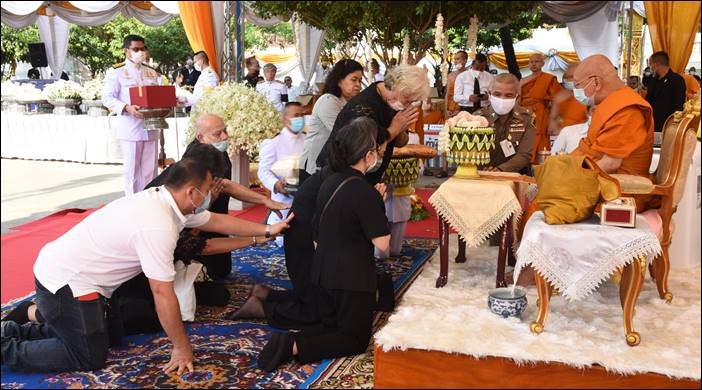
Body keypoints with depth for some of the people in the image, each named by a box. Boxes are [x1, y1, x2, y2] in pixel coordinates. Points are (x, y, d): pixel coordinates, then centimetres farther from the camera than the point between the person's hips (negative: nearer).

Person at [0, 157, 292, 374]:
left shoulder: (164, 200, -2)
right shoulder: (158, 226, -30)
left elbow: (216, 221, 12)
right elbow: (163, 293, -25)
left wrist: (267, 230, 15)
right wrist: (182, 347, -14)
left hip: (69, 268, 9)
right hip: (64, 280, -9)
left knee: (110, 336, 18)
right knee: (90, 357, -3)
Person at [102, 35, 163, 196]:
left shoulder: (152, 73, 15)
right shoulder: (117, 72, 0)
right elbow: (107, 98, -6)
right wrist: (127, 108, -22)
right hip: (130, 129, -4)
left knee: (150, 169, 8)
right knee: (132, 170, 0)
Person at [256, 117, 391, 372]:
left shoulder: (329, 184, 4)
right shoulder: (366, 193, -19)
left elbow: (317, 237, 11)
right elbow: (382, 244, -16)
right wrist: (379, 204, -5)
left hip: (322, 273, 7)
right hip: (352, 279, -7)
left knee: (329, 327, 24)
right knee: (356, 339, 9)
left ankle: (288, 341, -4)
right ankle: (295, 347, -13)